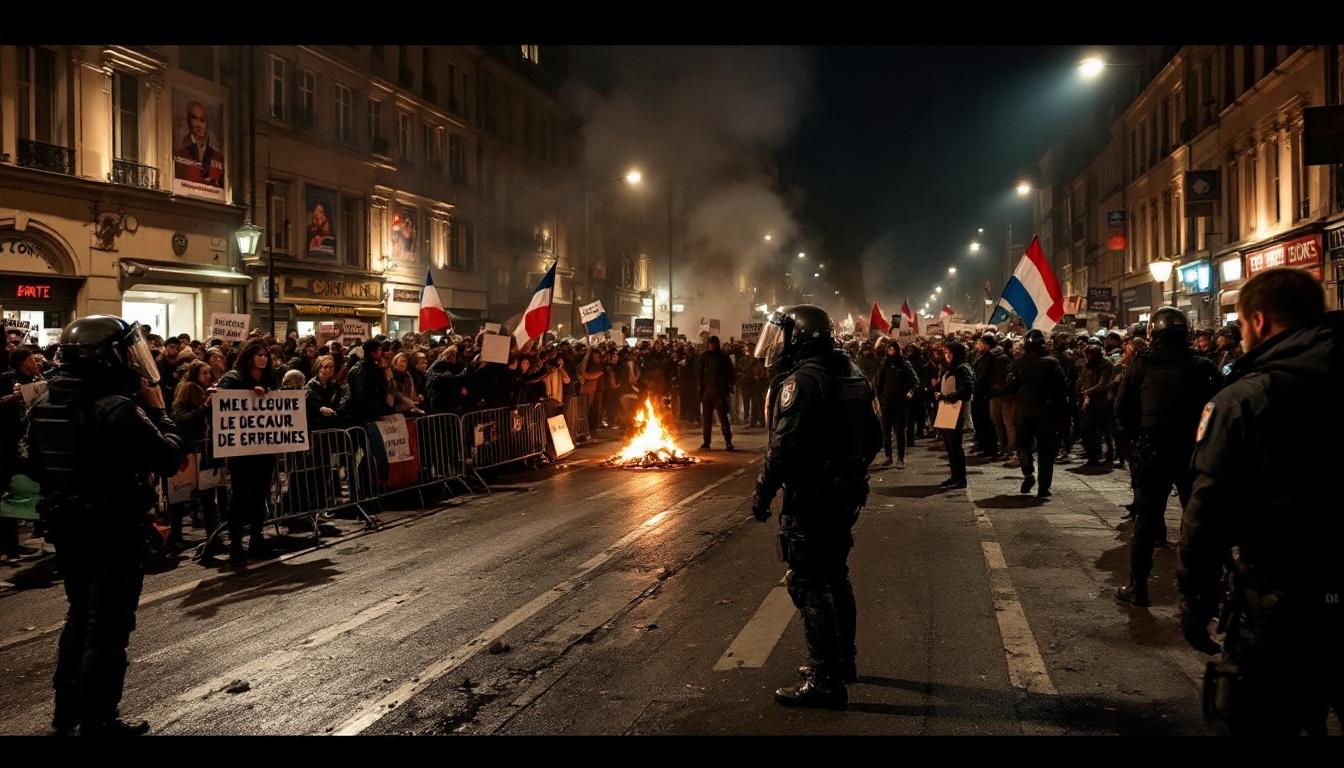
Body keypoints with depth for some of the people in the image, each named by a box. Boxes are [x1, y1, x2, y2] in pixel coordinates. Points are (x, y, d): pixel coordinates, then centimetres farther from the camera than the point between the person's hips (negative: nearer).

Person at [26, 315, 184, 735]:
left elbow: (36, 465, 14)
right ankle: (98, 721, 13)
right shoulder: (117, 408, -23)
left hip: (66, 526, 8)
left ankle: (67, 710, 33)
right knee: (109, 626, 4)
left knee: (81, 615, 23)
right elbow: (171, 458, -21)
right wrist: (156, 409, -11)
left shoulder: (44, 405, 4)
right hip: (115, 530, -8)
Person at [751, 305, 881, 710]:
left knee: (809, 585, -3)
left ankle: (826, 680, 0)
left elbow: (784, 446, -23)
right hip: (846, 494, 9)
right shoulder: (852, 374, 10)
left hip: (810, 497, -9)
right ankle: (843, 661, 33)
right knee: (835, 577, 20)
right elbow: (872, 437, 16)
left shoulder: (801, 380, -19)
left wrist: (763, 494, -13)